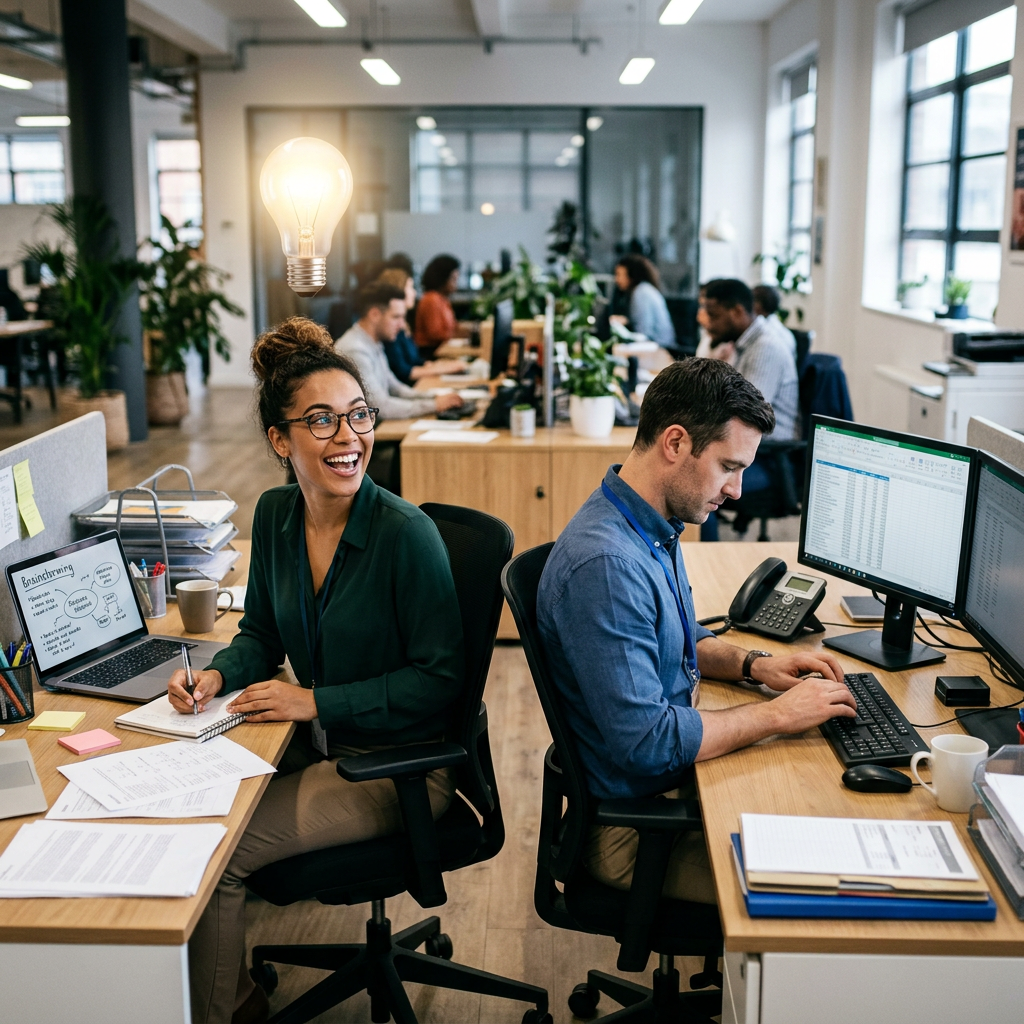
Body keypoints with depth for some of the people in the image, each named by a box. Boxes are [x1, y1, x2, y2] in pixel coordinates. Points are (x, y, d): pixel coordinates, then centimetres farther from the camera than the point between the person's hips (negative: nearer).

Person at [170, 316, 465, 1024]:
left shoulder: (406, 534, -22)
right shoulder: (276, 515, -1)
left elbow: (439, 679, -18)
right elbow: (263, 634, 12)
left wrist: (314, 702, -19)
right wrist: (218, 674, -9)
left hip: (400, 764, -7)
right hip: (320, 746, 7)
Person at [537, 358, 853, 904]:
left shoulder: (653, 529, 5)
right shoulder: (606, 563, -28)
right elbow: (646, 743, -29)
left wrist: (753, 664, 4)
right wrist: (775, 715, -19)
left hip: (674, 778, 9)